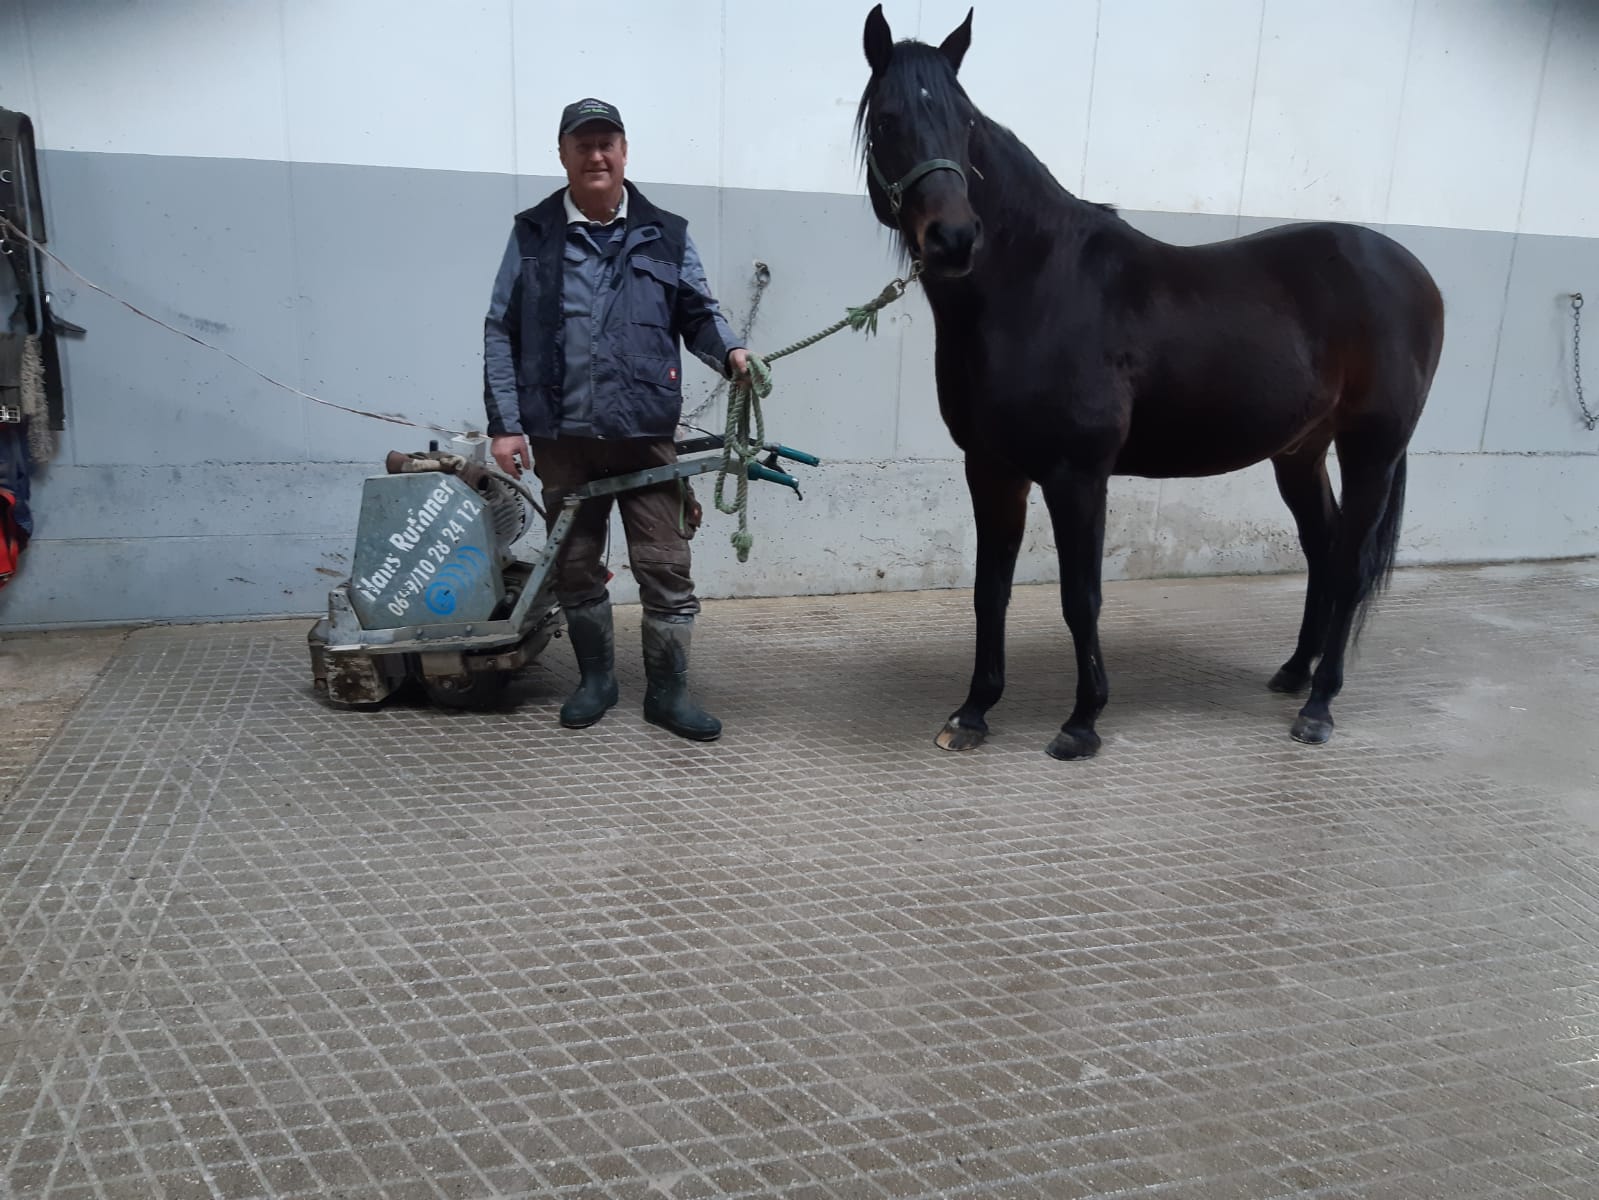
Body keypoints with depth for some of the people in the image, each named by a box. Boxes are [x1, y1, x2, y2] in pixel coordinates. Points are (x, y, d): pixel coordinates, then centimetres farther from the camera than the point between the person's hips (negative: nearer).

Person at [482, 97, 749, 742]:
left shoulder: (665, 235, 7)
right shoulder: (534, 235, 5)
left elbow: (699, 312, 10)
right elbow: (500, 332, 4)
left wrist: (730, 352, -12)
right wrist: (504, 423, -2)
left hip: (646, 434, 0)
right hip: (562, 438, 1)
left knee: (665, 565, 0)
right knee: (575, 567, 11)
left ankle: (668, 689, 13)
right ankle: (596, 677, 29)